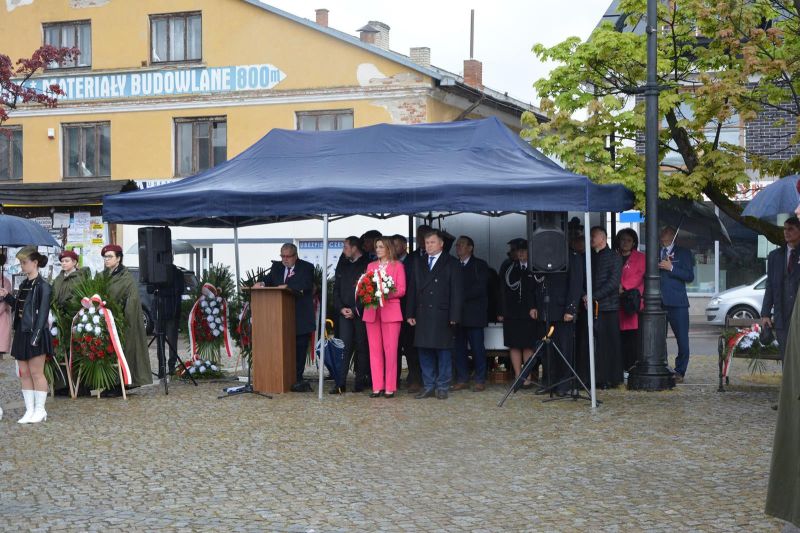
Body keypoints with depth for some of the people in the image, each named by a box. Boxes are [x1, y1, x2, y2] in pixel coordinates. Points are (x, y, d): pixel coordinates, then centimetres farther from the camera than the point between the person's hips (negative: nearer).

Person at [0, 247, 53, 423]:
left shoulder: (42, 286, -11)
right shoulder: (24, 285, 13)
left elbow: (43, 313, -15)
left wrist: (36, 336, -19)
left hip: (35, 334, -8)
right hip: (21, 333, 8)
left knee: (36, 372, -1)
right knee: (24, 373, 9)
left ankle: (40, 410, 8)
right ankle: (30, 410, 15)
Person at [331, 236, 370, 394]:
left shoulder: (367, 265, -2)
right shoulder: (342, 266, 16)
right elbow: (336, 290, 15)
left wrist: (355, 310, -11)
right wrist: (341, 308, 0)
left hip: (361, 314, -4)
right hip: (345, 313, 4)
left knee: (362, 348, 2)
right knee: (344, 347, -4)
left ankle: (360, 382, 9)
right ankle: (340, 384, -8)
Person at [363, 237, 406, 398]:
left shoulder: (397, 266, 6)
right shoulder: (371, 266, 18)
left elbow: (401, 290, -1)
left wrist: (386, 294, -17)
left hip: (390, 311, -4)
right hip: (372, 311, 4)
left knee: (390, 349, -6)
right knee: (374, 349, 1)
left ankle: (390, 387, -3)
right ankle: (377, 386, 3)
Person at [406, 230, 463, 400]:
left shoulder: (451, 263, 2)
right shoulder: (420, 265, 17)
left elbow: (456, 291, -4)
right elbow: (412, 289, 15)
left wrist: (454, 316, -11)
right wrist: (410, 313, 6)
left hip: (442, 315, -4)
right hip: (423, 315, 5)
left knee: (443, 352, 0)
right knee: (424, 352, 5)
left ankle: (442, 387, 6)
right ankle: (428, 387, 12)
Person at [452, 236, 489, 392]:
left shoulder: (480, 265, 3)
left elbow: (480, 288, -7)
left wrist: (461, 296, -12)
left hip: (474, 313, -4)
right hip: (457, 313, 4)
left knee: (477, 347, -4)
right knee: (459, 347, 3)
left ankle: (480, 380, 1)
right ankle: (461, 379, 8)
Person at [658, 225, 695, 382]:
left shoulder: (683, 253, 7)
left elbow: (690, 276, -3)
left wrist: (671, 268, -11)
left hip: (677, 302, -3)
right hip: (658, 302, 3)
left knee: (682, 340, -3)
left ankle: (679, 372, 5)